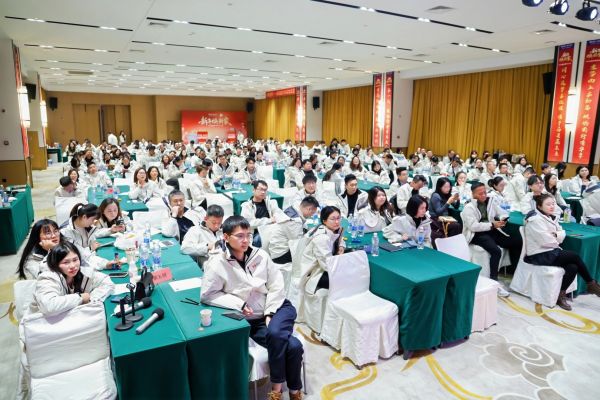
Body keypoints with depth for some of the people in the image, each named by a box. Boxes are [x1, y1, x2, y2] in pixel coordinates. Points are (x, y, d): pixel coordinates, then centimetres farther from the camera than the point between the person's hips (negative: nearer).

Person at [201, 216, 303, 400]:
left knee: (275, 333, -31)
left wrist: (271, 313, -11)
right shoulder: (217, 264, -11)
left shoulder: (260, 255, -2)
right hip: (252, 320, -2)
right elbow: (207, 295, -11)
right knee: (292, 346, -24)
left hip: (278, 307, 2)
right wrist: (239, 304, -16)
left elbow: (277, 284, 0)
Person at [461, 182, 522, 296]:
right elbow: (473, 226, -18)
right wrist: (492, 225, -22)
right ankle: (494, 281, -17)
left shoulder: (490, 202, 9)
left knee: (517, 242, -8)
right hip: (477, 234, -6)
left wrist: (503, 218, -11)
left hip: (492, 230, 7)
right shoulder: (469, 207, -10)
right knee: (496, 251, -29)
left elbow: (503, 213, 14)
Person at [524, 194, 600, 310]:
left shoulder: (551, 217, 13)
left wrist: (556, 235, -13)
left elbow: (562, 233, 10)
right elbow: (546, 241, -20)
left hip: (551, 251, 9)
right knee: (575, 256, -16)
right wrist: (557, 239, 1)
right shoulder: (535, 219, -16)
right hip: (539, 256, -8)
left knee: (573, 267, -17)